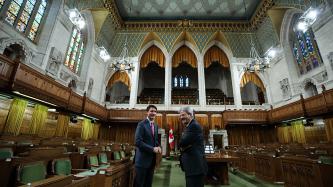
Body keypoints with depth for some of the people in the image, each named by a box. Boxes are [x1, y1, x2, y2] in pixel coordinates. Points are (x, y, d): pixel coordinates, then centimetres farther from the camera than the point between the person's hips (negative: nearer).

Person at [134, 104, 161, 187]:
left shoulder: (155, 126, 10)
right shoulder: (141, 124, -14)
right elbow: (138, 142, -21)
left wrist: (158, 147, -4)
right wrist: (152, 149, -21)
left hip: (152, 159, 7)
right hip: (142, 159, -7)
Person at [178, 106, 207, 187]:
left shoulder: (194, 125, -17)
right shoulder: (189, 126, 16)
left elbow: (182, 142, -23)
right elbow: (182, 144, 12)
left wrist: (183, 146, -2)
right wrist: (183, 146, -9)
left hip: (195, 166, -10)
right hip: (193, 165, 10)